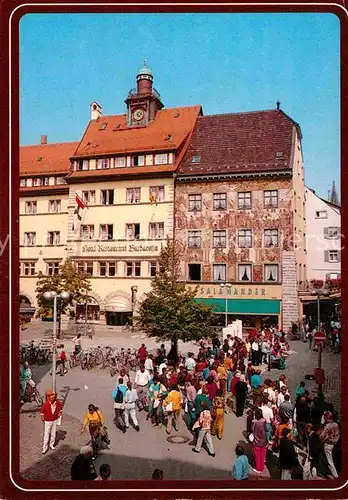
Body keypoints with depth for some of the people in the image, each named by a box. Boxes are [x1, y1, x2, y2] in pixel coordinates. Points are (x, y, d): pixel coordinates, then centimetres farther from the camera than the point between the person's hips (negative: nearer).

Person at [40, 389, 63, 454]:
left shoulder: (57, 403, -14)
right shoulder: (46, 404, -23)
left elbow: (60, 407, 8)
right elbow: (41, 410, -6)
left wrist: (59, 413, 4)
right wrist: (42, 417, 0)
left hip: (55, 420, 4)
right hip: (48, 421, -3)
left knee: (53, 433, 14)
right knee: (46, 434, -2)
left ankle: (51, 444, 35)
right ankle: (44, 448, 11)